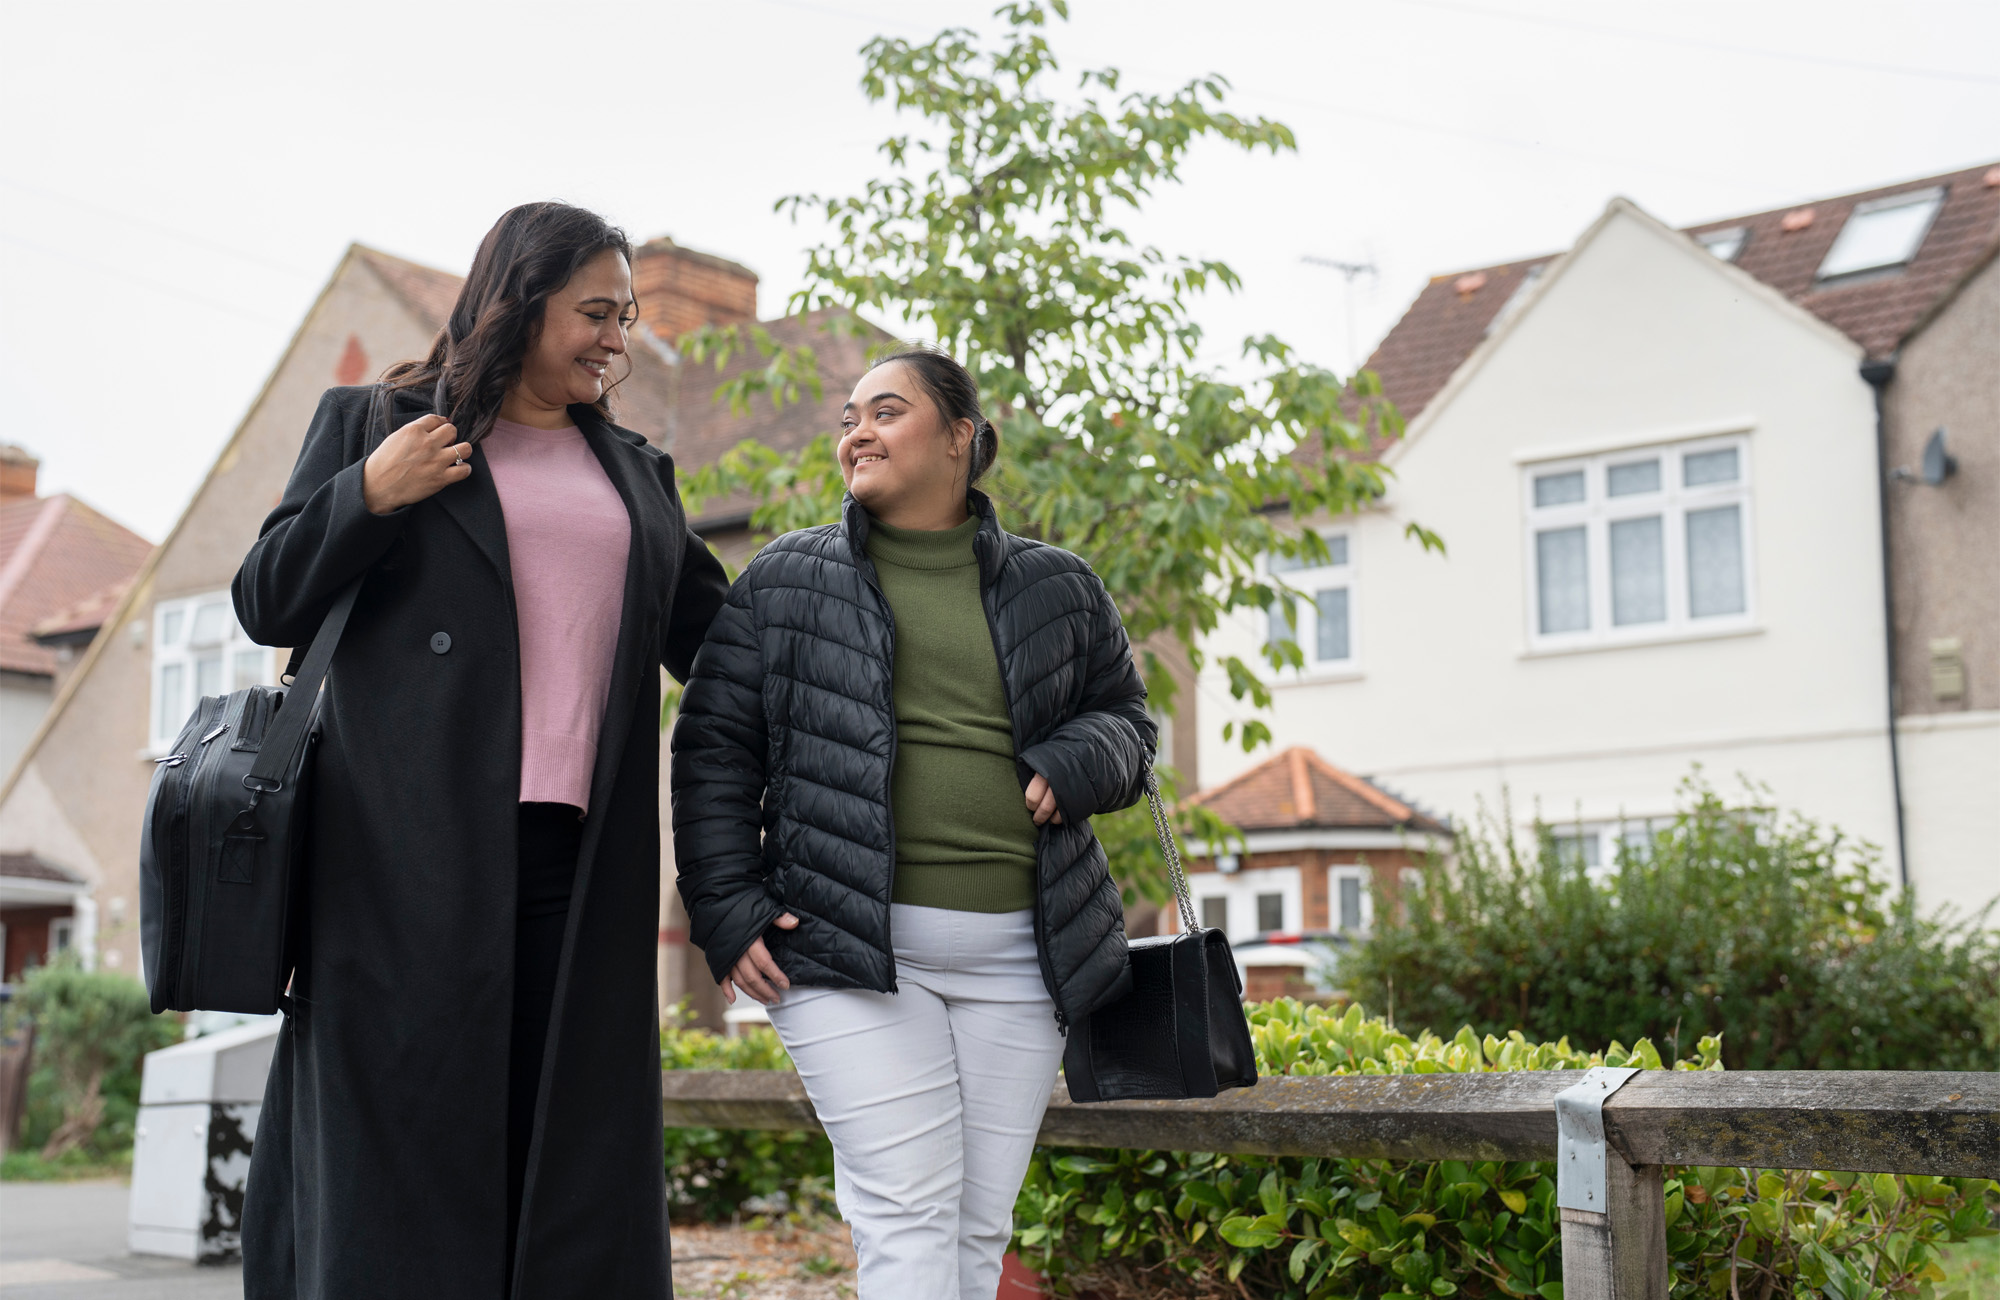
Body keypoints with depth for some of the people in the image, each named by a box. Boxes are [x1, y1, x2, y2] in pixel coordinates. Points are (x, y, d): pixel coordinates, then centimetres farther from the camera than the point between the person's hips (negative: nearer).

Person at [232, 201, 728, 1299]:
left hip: (578, 856, 4)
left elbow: (713, 638, 24)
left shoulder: (637, 473, 23)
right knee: (405, 1139, -5)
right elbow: (266, 605, 8)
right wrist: (370, 496, -6)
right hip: (415, 849, -4)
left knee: (570, 1153, -1)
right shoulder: (372, 422, 11)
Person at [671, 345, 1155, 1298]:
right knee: (907, 1222, -12)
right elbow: (714, 753, 8)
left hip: (1016, 956, 3)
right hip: (852, 949, -2)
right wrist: (726, 913, -3)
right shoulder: (784, 580, 9)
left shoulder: (1057, 591, 13)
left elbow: (1124, 716, 23)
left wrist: (1076, 765, -1)